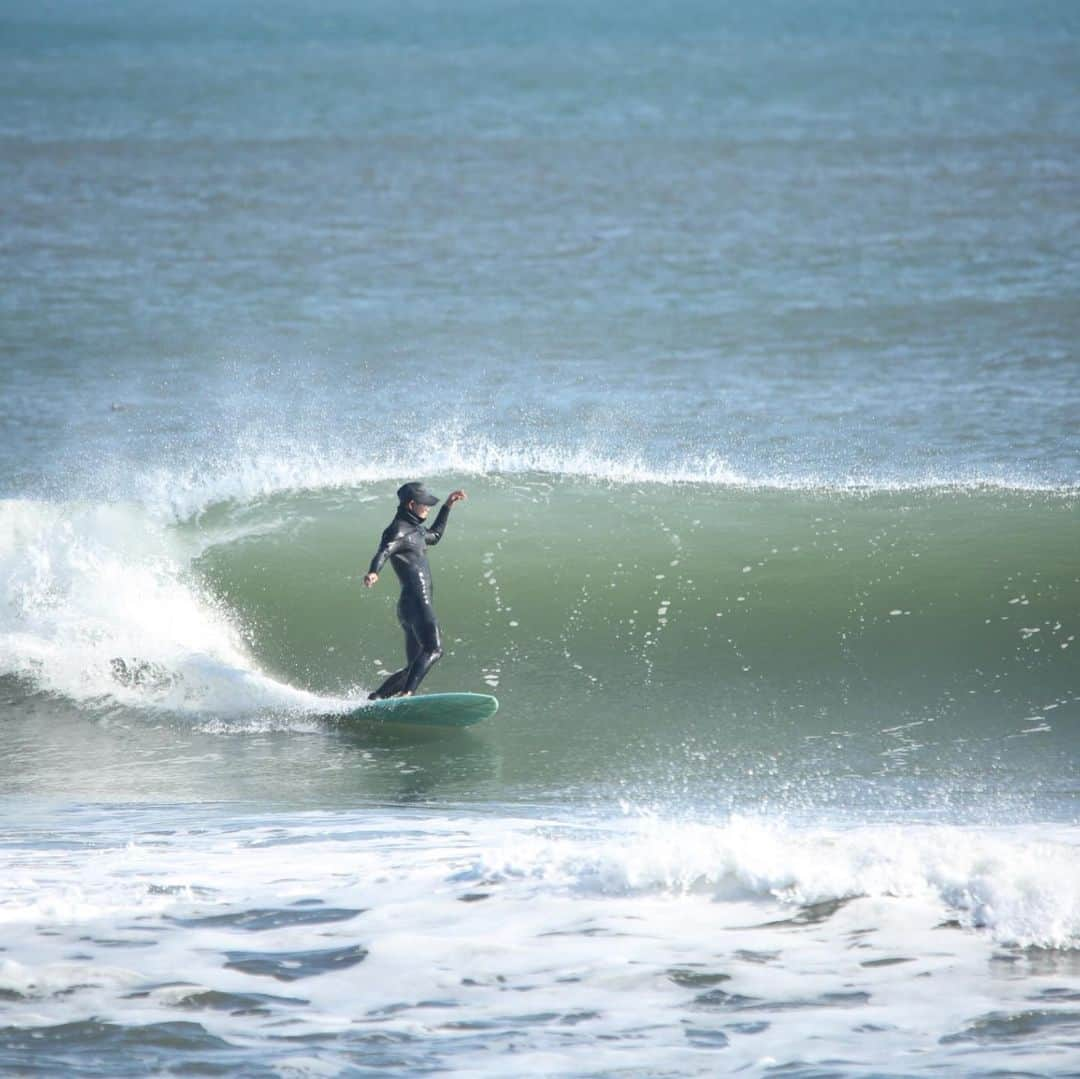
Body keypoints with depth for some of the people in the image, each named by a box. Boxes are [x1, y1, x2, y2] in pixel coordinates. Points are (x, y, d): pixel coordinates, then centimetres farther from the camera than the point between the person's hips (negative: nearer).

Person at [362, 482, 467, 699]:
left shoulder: (414, 530, 25)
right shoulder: (398, 530, -5)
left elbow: (434, 536, 46)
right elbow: (383, 552, -24)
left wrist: (447, 506, 47)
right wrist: (373, 573, -45)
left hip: (411, 607, 10)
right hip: (416, 603, -10)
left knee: (414, 667, 11)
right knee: (433, 650, -28)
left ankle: (374, 699, 11)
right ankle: (406, 694, -43)